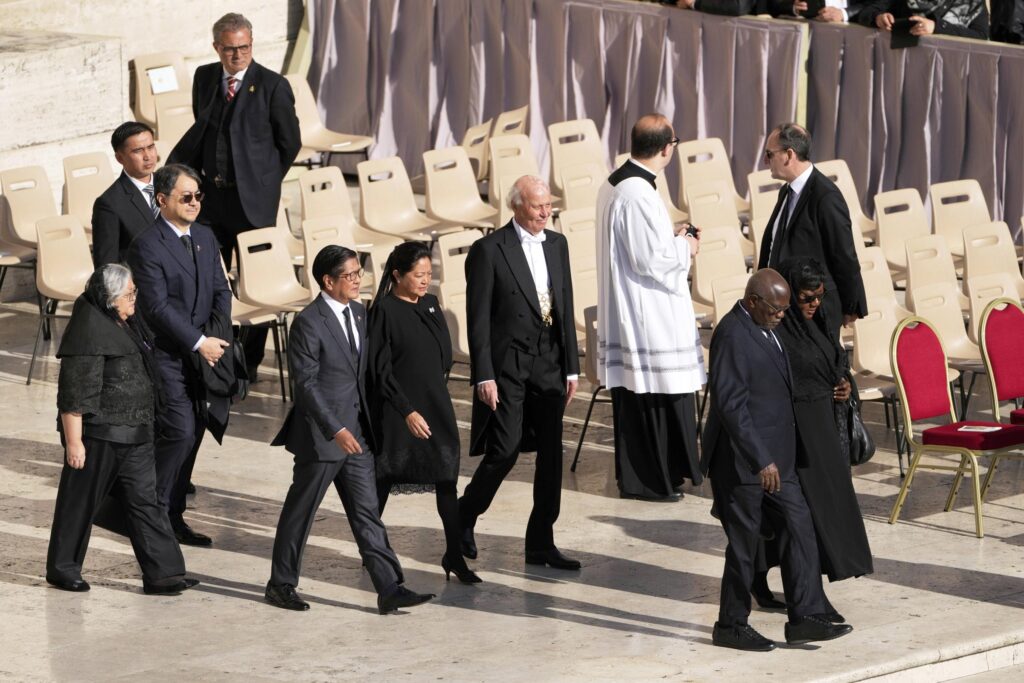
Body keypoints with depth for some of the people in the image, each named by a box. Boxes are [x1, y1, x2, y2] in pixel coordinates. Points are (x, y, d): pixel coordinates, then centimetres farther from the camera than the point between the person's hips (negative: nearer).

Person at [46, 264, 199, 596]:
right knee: (80, 502, 5)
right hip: (97, 435, -9)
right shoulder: (89, 332, -19)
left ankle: (162, 573, 3)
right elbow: (74, 394, -21)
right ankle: (62, 569, 19)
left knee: (145, 501, 4)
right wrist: (73, 442, -22)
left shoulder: (128, 324, 10)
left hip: (134, 436, 9)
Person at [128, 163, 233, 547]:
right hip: (165, 355, -7)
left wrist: (219, 335, -4)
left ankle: (173, 516, 16)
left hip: (198, 354, 7)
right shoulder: (147, 245, -13)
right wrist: (199, 342, -20)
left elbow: (220, 290, 13)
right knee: (180, 432, -14)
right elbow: (157, 307, -19)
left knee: (191, 434, 8)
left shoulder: (205, 237, 11)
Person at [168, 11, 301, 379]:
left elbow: (290, 142, -1)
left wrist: (264, 180, 5)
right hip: (210, 194, 5)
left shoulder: (272, 86, -9)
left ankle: (250, 362, 13)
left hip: (253, 199, -5)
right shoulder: (204, 77, 6)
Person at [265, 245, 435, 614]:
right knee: (300, 511, 5)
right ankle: (281, 585, 18)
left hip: (356, 431, 7)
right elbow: (306, 383, -18)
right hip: (321, 434, -7)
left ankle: (389, 589, 1)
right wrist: (336, 430, -22)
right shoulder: (309, 323, -15)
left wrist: (361, 425, 14)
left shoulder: (358, 313, 9)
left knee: (367, 513, 4)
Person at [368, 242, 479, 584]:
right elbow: (381, 369, -15)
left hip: (436, 407, 5)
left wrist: (435, 390, 13)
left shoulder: (431, 305, 7)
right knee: (385, 479, 7)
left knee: (447, 480, -2)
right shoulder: (384, 310, -12)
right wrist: (408, 411, -20)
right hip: (397, 411, -5)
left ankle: (455, 555, -1)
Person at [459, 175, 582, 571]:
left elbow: (565, 308, 14)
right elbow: (478, 318, -9)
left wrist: (571, 367, 10)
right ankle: (464, 517, 18)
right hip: (507, 366, -6)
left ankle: (541, 544, 11)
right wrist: (483, 376, -13)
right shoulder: (489, 250, -8)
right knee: (504, 451, -7)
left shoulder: (556, 245, 11)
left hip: (549, 365, 6)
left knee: (551, 454, 4)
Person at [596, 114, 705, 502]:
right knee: (655, 393, -2)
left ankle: (634, 476, 21)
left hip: (624, 309, 10)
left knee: (634, 394, 14)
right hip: (648, 314, -10)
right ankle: (650, 480, 4)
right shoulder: (639, 194, -22)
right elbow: (651, 259, -22)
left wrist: (671, 236, 16)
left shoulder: (613, 185, 8)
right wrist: (684, 247, -5)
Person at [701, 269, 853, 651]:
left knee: (799, 529, 5)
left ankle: (805, 618, 7)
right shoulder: (733, 335, -19)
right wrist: (761, 461, -25)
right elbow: (730, 404, -24)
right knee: (744, 543, 0)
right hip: (742, 462, -9)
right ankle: (731, 626, 13)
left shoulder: (763, 329, 12)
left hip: (775, 459, 9)